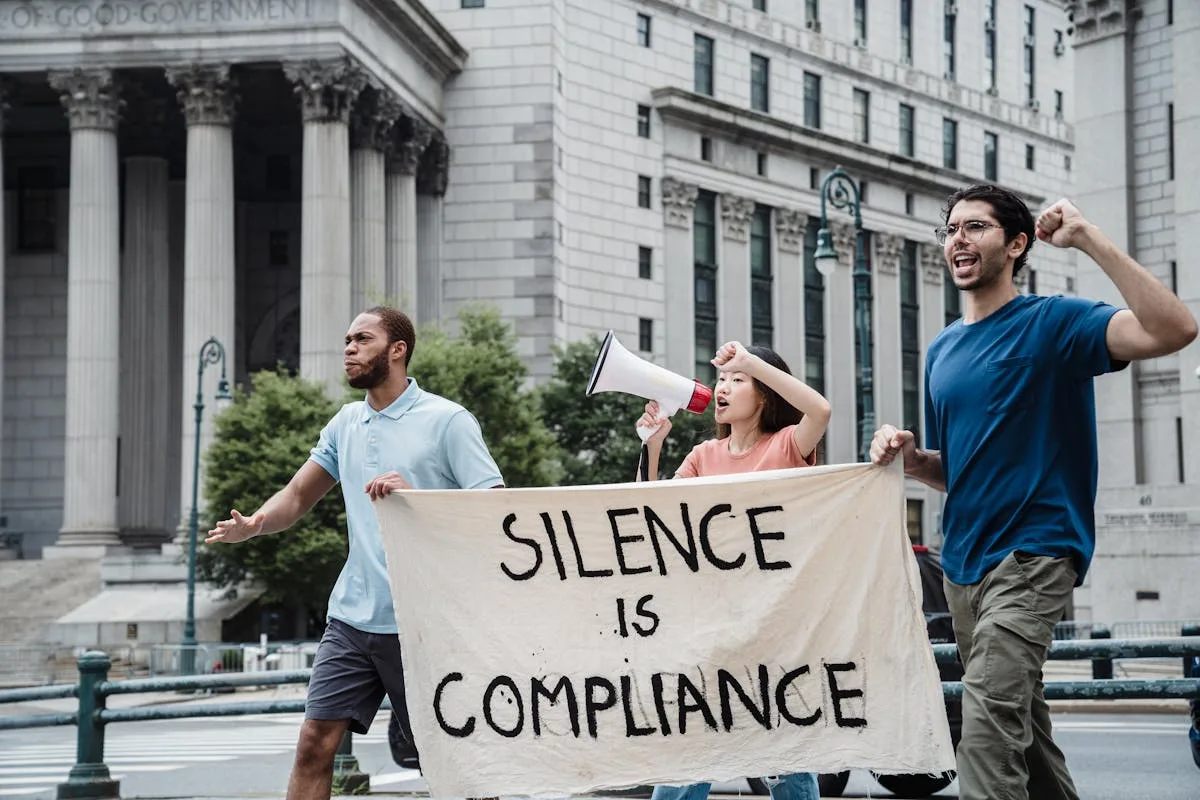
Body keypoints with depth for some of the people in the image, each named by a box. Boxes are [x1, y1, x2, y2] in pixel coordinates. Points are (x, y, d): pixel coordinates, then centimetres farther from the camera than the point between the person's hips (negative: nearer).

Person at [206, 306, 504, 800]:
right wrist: (254, 524, -6)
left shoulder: (448, 421, -6)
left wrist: (414, 496, -23)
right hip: (352, 615, 5)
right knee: (314, 744, 0)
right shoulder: (345, 424, 12)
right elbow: (297, 497, 15)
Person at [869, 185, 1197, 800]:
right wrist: (908, 454, 0)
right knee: (1020, 720, 15)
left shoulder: (1053, 323, -5)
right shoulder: (942, 351, 15)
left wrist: (1088, 240, -25)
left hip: (1032, 556, -8)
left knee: (990, 717, -22)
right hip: (963, 559, 8)